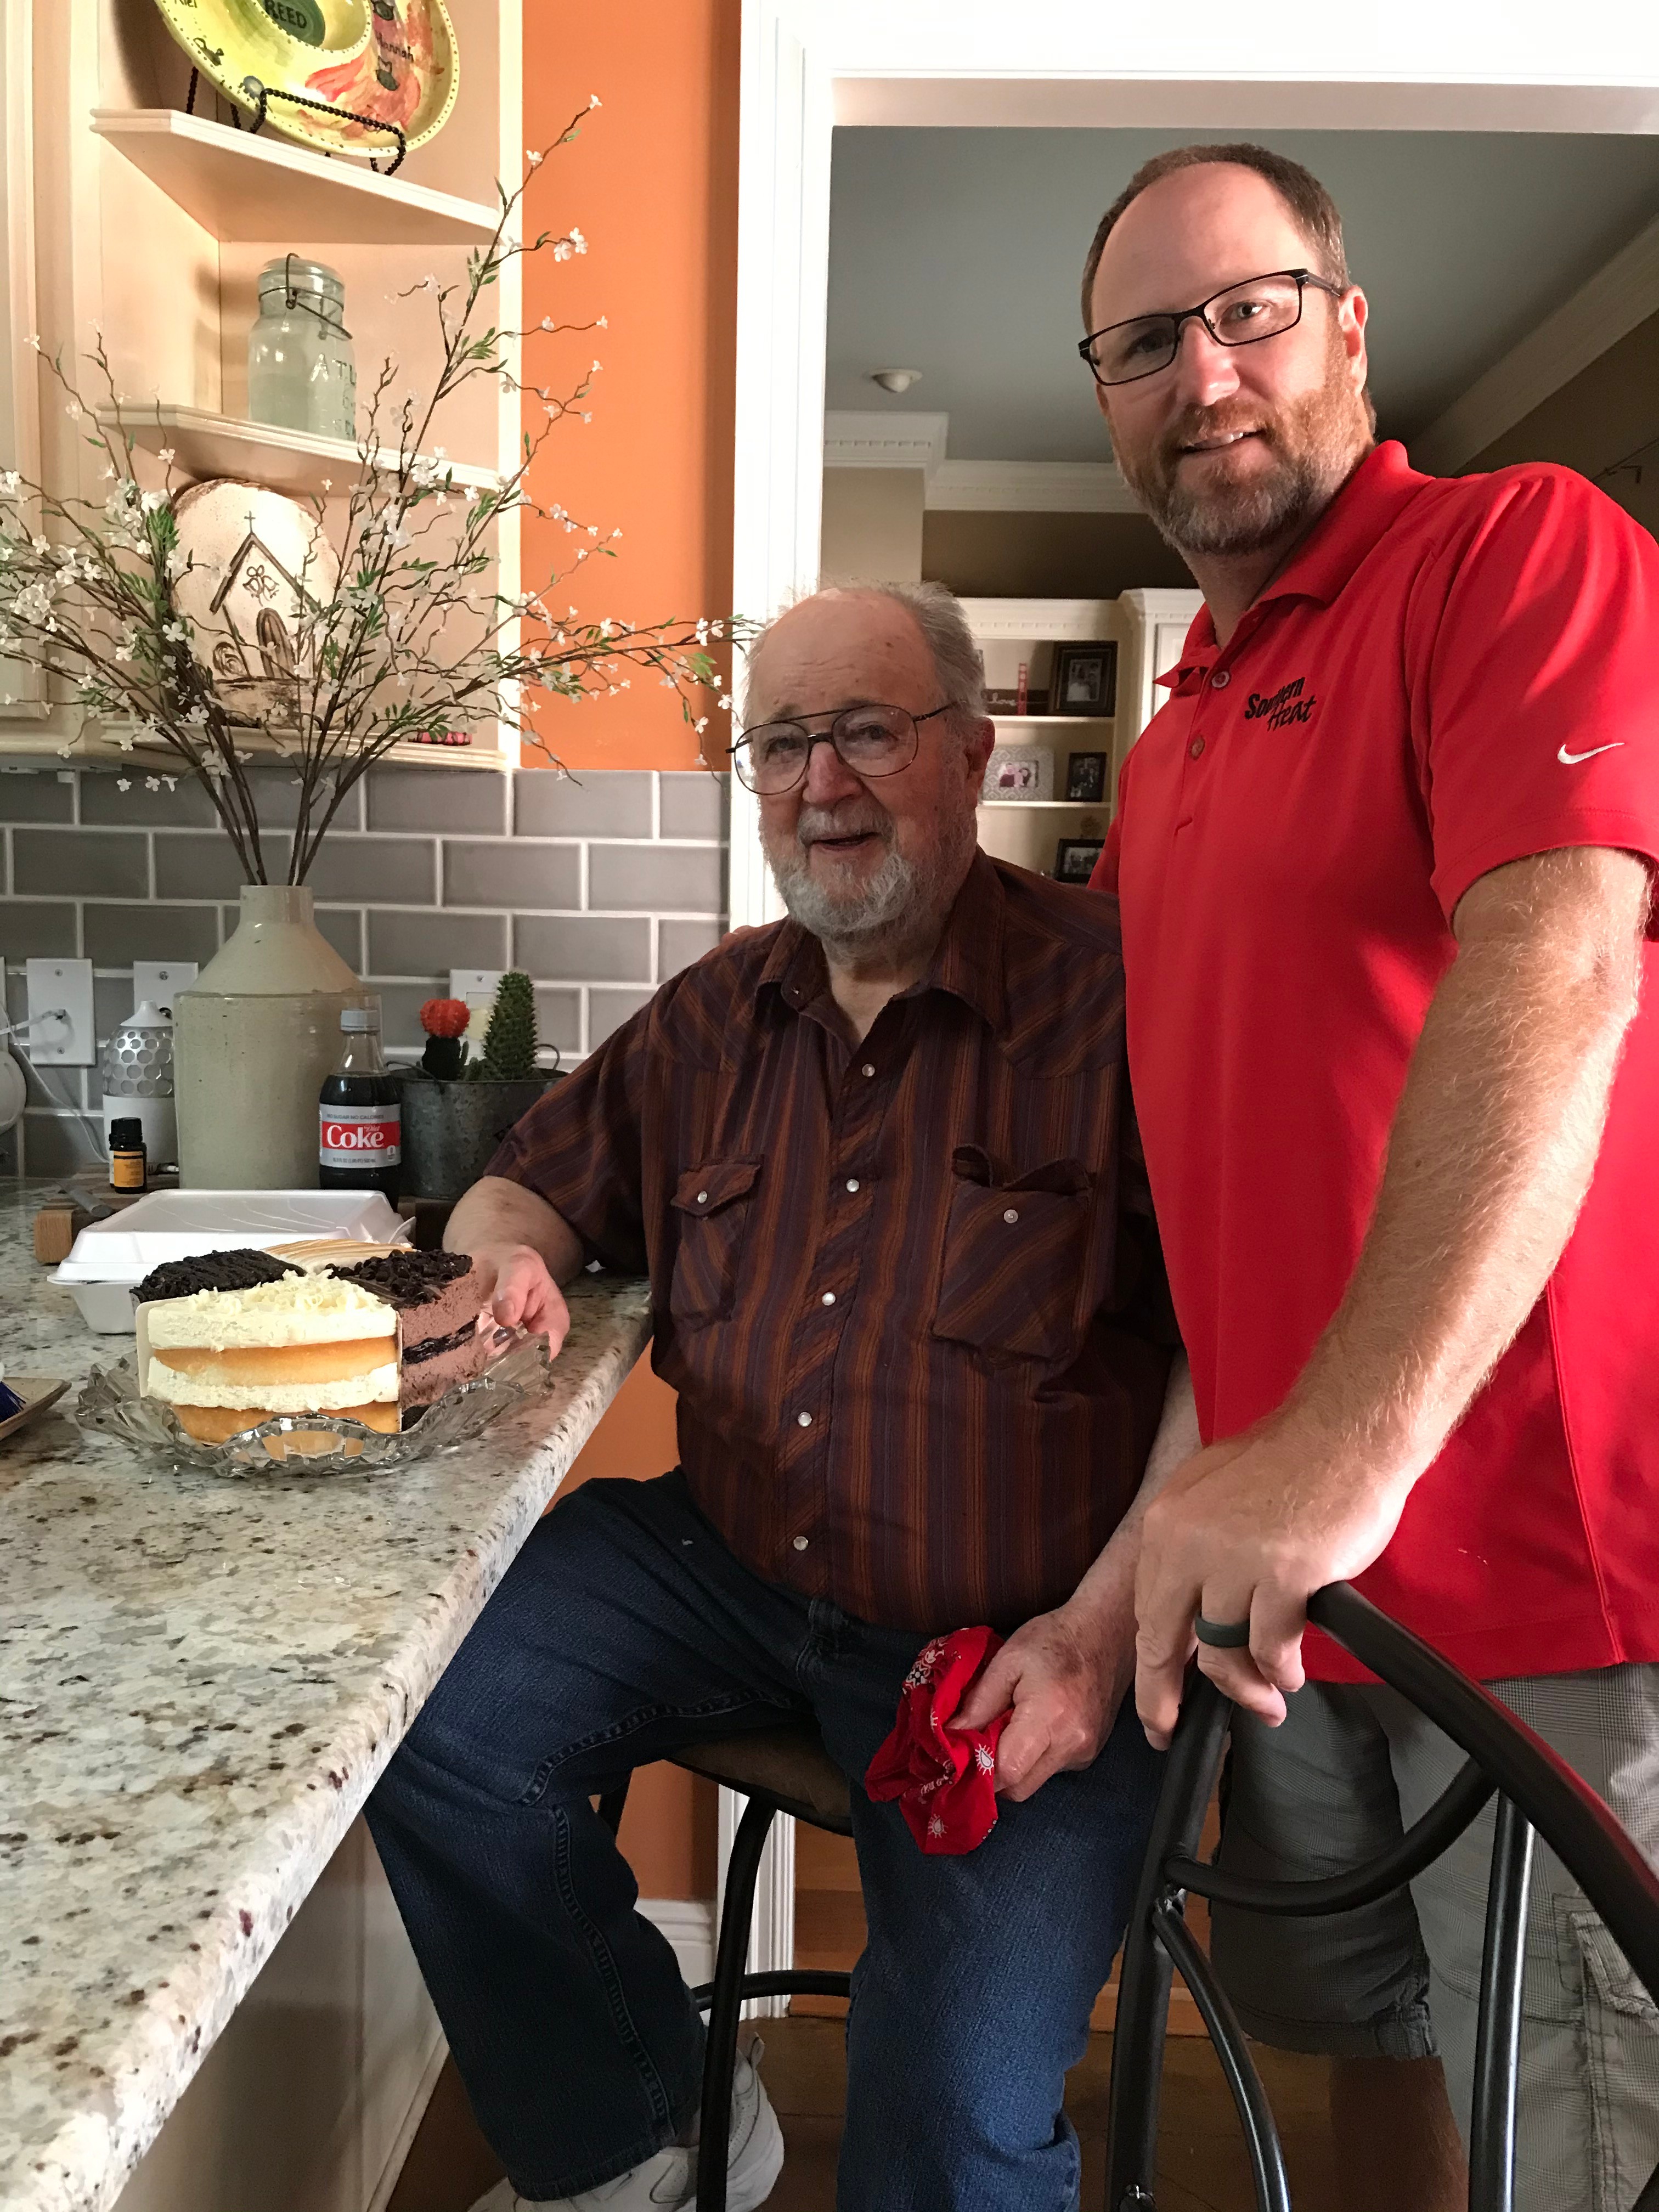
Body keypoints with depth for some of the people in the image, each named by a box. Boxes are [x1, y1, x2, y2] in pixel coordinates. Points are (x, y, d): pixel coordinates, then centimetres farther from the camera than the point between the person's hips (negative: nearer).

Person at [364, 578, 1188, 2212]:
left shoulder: (1115, 998, -11)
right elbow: (533, 1183, 18)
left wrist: (1105, 1623, -20)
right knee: (427, 1721, -9)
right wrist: (503, 1259, -6)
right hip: (724, 1566, 6)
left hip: (1023, 1634, -5)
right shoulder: (715, 1016, 8)